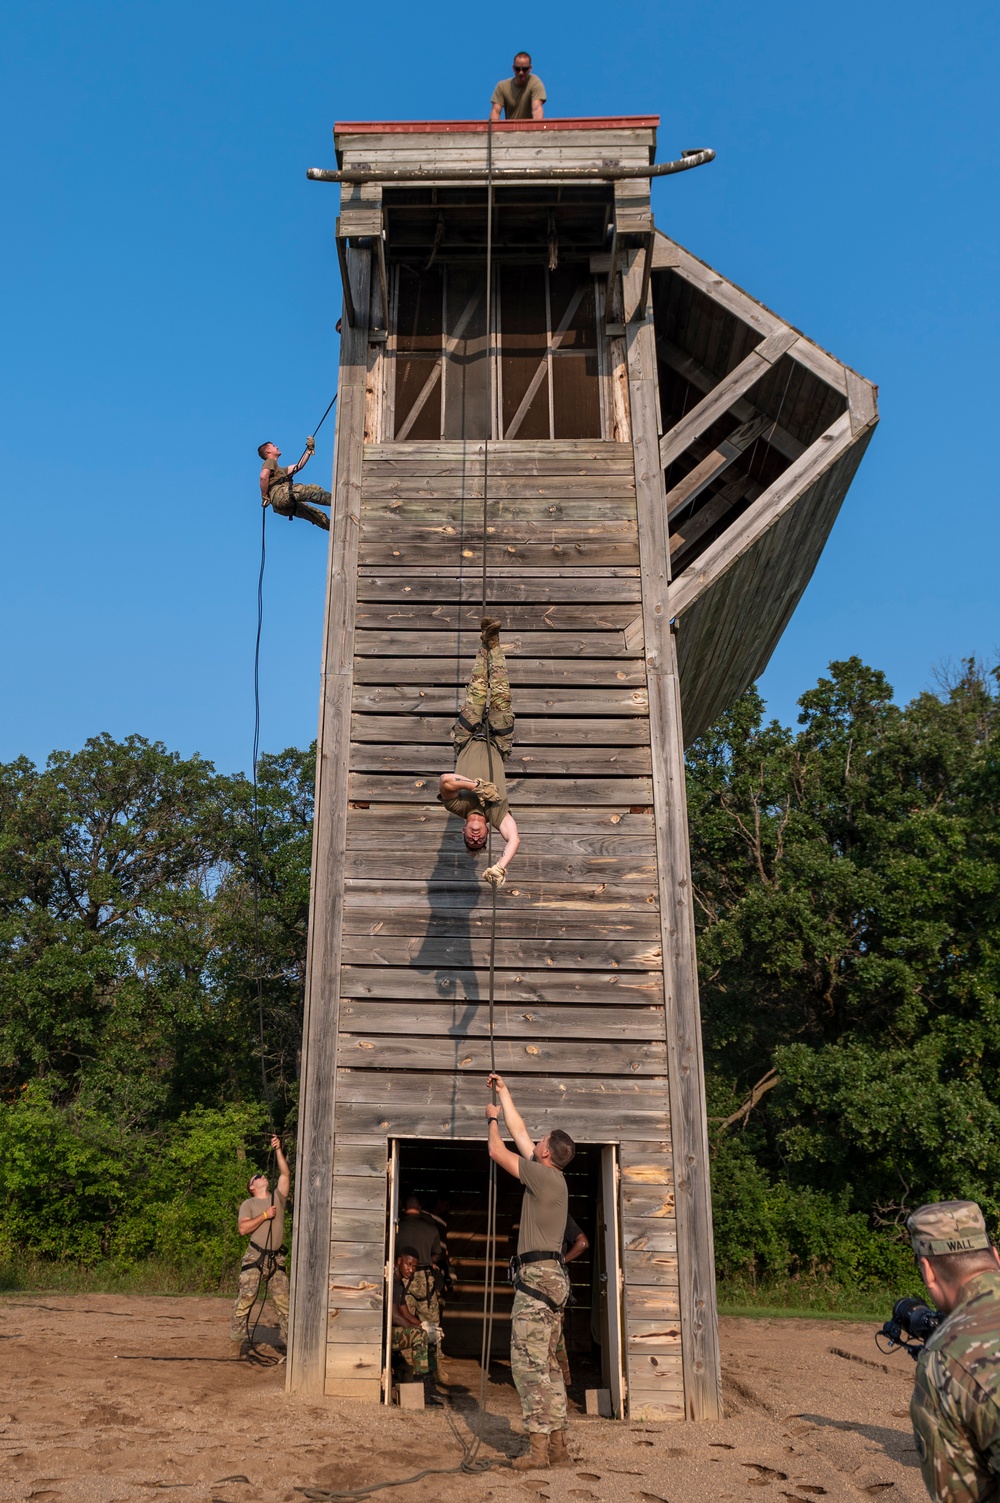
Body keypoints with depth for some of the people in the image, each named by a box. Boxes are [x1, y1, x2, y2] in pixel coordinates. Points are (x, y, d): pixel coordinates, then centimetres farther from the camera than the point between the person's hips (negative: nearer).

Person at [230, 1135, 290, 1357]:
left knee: (284, 1301, 0)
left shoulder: (278, 1198, 14)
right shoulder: (249, 1204, 5)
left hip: (276, 1259, 3)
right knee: (245, 1299, -10)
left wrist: (278, 1150, -1)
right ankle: (242, 1340, 0)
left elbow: (285, 1174, 4)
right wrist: (264, 1215, -13)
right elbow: (243, 1229, -9)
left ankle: (287, 1341, 6)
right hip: (255, 1258, -3)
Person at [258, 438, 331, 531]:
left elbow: (299, 466, 37)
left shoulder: (281, 470, 41)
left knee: (319, 515, 0)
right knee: (314, 490, -18)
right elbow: (263, 477, -9)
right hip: (279, 494, -9)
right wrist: (264, 497, -8)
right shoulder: (270, 461, 12)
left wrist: (309, 450, 32)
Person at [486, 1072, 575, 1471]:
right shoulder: (550, 1175, 12)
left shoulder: (545, 1175, -12)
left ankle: (539, 1448, -8)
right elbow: (519, 1131, 21)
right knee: (546, 1364, 12)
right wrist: (504, 1094, 25)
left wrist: (493, 1118, 8)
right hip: (549, 1277, 10)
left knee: (529, 1363, -9)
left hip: (538, 1277, -10)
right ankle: (557, 1444, 15)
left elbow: (498, 1152, -8)